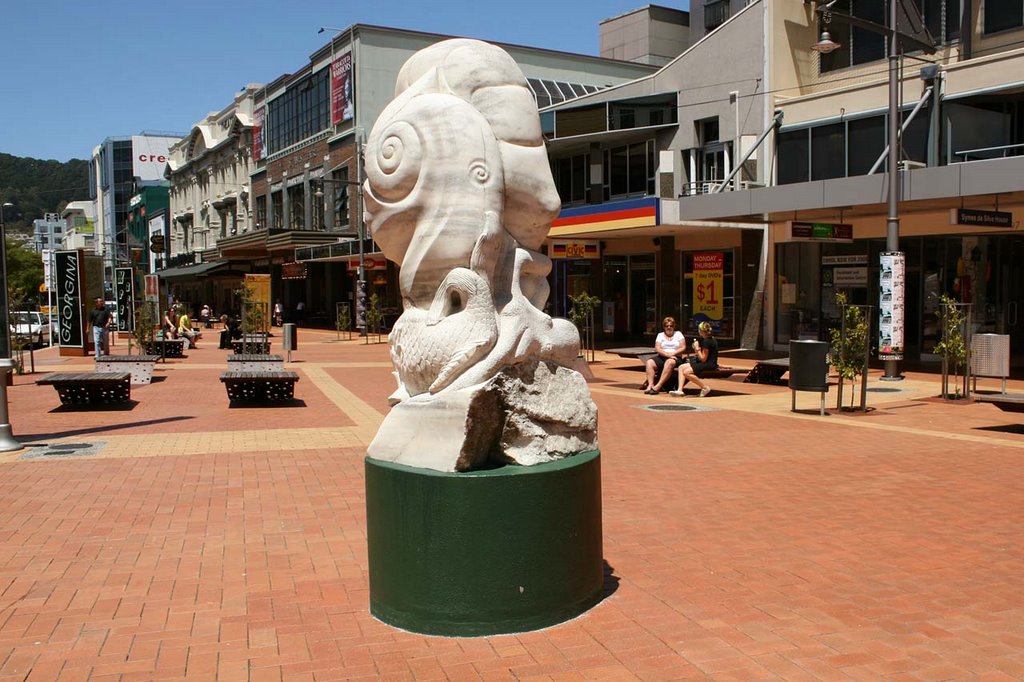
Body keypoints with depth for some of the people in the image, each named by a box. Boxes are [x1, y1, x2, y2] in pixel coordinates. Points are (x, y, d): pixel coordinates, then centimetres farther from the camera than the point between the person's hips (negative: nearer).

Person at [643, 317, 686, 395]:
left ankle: (658, 386, -44)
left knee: (669, 362, -39)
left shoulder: (678, 334, 15)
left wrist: (673, 353, -12)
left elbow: (683, 348, 4)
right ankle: (650, 385, -37)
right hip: (662, 357, 3)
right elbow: (657, 349, 2)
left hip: (675, 358, -3)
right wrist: (668, 354, -14)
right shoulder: (660, 335, 17)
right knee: (649, 362, -27)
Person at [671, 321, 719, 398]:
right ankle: (680, 390, -7)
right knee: (681, 367, 2)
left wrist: (697, 348, -11)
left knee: (686, 372, -23)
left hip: (709, 364, -11)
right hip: (707, 363, 11)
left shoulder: (707, 341, -19)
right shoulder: (711, 339, 11)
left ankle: (705, 387, -10)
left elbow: (703, 359, -18)